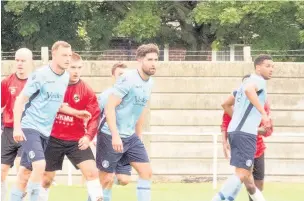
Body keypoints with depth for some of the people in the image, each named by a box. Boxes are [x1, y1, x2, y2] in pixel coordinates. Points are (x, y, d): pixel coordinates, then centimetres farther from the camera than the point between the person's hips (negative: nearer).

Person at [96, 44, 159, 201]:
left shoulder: (149, 83, 6)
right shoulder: (128, 79, -18)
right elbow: (109, 107, -22)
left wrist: (138, 136, 22)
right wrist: (115, 135, -28)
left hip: (130, 137, 7)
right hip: (111, 136, -7)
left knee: (146, 171, -3)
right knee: (106, 179, -2)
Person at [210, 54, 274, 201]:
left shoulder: (247, 81, 23)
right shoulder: (258, 80, -5)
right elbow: (249, 89, -31)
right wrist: (263, 113, -33)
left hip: (235, 130, 10)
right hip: (245, 133, -10)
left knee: (247, 173, 18)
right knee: (242, 174, -15)